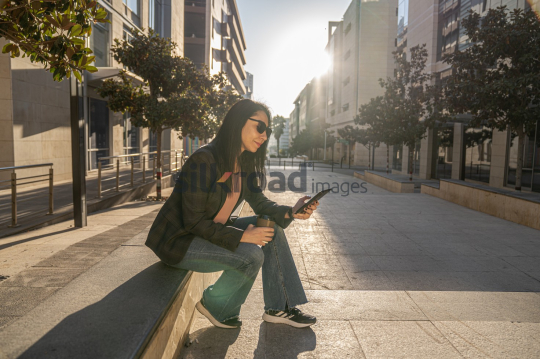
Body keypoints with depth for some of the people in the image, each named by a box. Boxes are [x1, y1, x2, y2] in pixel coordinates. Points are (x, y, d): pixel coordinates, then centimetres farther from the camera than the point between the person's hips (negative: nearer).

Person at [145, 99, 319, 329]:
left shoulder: (244, 163, 2)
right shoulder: (204, 160, -25)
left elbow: (259, 202, 3)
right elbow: (194, 221, -25)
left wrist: (291, 212, -15)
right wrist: (241, 236, -27)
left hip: (212, 231, 9)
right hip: (178, 241, -8)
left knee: (272, 230, -4)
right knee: (251, 255, -25)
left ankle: (279, 308, 5)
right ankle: (215, 306, 3)